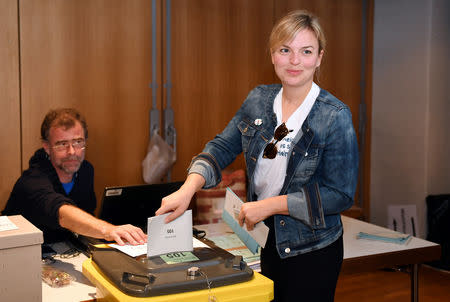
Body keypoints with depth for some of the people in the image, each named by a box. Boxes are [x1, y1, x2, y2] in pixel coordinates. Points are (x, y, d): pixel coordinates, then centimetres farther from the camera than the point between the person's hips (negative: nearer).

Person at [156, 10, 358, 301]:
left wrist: (269, 205, -21)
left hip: (311, 249, -5)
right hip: (266, 239, 5)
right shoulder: (259, 100, -1)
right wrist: (188, 188, -18)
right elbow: (223, 147, 0)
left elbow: (341, 195, -17)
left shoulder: (335, 116, -17)